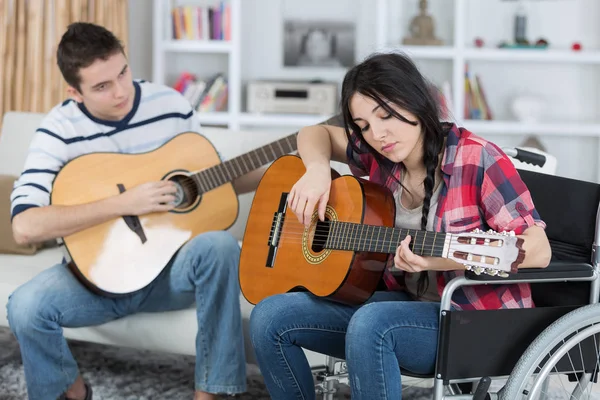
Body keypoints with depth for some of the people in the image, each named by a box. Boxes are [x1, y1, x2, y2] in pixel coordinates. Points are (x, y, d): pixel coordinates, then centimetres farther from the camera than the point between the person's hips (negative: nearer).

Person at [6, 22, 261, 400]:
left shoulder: (172, 105, -4)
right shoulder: (60, 130, -13)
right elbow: (25, 226, -25)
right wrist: (123, 203, -26)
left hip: (171, 269, 2)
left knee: (219, 245, -31)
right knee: (26, 307, -30)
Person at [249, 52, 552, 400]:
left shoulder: (477, 160, -16)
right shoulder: (379, 156, 3)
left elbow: (539, 250, -21)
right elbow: (316, 134, 21)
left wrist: (444, 259, -34)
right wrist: (317, 170, -4)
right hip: (405, 302, 7)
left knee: (371, 322, -37)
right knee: (270, 318, -8)